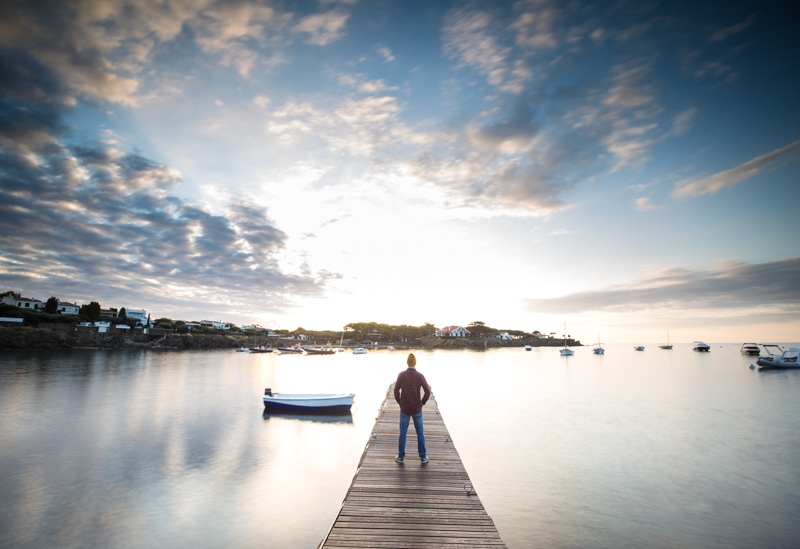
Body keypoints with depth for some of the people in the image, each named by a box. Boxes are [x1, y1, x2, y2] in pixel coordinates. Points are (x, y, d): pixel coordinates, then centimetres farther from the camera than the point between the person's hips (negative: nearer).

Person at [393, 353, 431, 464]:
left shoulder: (401, 374, -8)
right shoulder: (420, 376, -10)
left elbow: (396, 390, -6)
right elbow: (427, 392, -12)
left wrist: (400, 402, 8)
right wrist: (422, 402, 4)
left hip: (404, 408, 0)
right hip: (417, 408, 0)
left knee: (403, 432, 13)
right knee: (420, 432, 13)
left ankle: (401, 456, 20)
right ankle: (423, 457, 19)